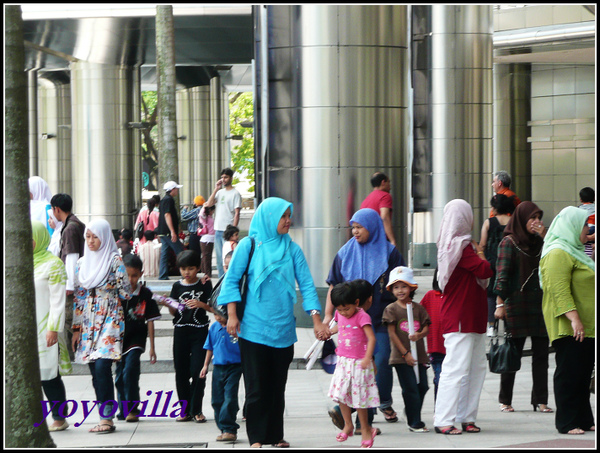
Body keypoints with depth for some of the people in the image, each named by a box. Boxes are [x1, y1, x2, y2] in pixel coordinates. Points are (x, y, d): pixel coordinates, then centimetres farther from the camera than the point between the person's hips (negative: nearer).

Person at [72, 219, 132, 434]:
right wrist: (76, 327, 11)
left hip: (110, 319, -6)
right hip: (88, 322, 6)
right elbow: (78, 297, 14)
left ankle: (107, 418, -17)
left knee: (102, 366, -18)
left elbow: (125, 292, -4)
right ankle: (104, 417, 8)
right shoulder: (82, 263, 13)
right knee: (95, 371, 4)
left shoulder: (115, 260, -3)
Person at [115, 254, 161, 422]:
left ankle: (132, 408, -13)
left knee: (131, 369, -20)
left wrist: (152, 347, 1)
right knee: (119, 376, 8)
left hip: (136, 337, -2)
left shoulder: (145, 294, -4)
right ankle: (123, 410, 22)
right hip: (118, 337, 3)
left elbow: (150, 321, 1)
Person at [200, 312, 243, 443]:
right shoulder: (213, 328, 8)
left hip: (234, 367, -5)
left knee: (230, 398, -14)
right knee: (217, 400, 5)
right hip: (218, 367, 5)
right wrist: (206, 365, 19)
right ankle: (224, 430, 13)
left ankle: (229, 430, -11)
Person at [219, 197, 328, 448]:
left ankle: (275, 435, 15)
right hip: (254, 328, -3)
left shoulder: (292, 249, 7)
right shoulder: (249, 245, -1)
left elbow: (306, 284, 5)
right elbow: (231, 280, 1)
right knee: (256, 387, -3)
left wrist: (317, 320, -3)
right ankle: (256, 437, 5)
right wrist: (232, 315, -7)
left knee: (277, 386, 7)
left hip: (283, 330, 3)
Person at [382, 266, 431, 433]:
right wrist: (405, 353, -11)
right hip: (401, 357, -4)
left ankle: (411, 412, 26)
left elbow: (426, 328, 6)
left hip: (419, 355, 4)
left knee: (422, 386, 6)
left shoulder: (418, 308, 8)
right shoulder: (391, 309, -3)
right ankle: (415, 423, 0)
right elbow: (392, 333, -6)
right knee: (410, 388, -6)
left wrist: (420, 335, -19)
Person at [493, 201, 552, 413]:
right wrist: (499, 304, -15)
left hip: (540, 304, 5)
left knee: (541, 354, 2)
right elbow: (502, 275, -7)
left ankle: (540, 400, 5)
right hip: (517, 304, -5)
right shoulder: (509, 242, -2)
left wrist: (544, 237, -6)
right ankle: (505, 400, 10)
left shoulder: (539, 242, 13)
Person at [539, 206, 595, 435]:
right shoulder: (558, 254, -13)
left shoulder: (575, 251, 22)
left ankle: (584, 420, 16)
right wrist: (573, 318, -28)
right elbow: (559, 290, -22)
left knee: (583, 373, 11)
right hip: (568, 328, -10)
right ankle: (567, 423, -5)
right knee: (569, 373, -7)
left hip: (586, 328, 10)